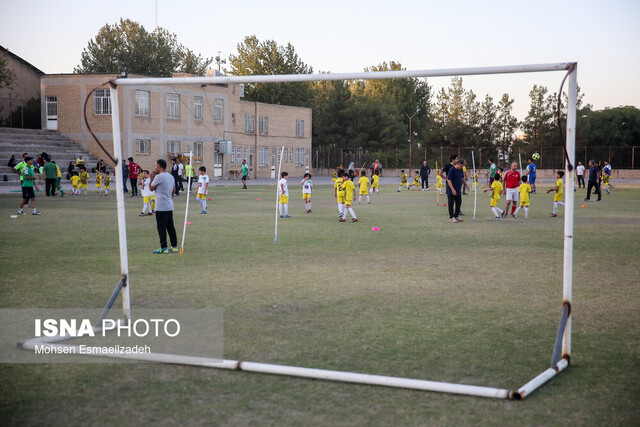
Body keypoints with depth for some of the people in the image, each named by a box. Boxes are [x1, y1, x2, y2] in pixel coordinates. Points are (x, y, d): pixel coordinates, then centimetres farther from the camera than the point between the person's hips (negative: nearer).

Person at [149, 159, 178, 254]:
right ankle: (174, 246, 14)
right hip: (170, 206, 8)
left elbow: (151, 188, -2)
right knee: (170, 227, 12)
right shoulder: (171, 177, 12)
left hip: (161, 207, -8)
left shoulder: (159, 177, -14)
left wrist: (152, 177, 6)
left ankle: (163, 248, 0)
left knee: (161, 228, -2)